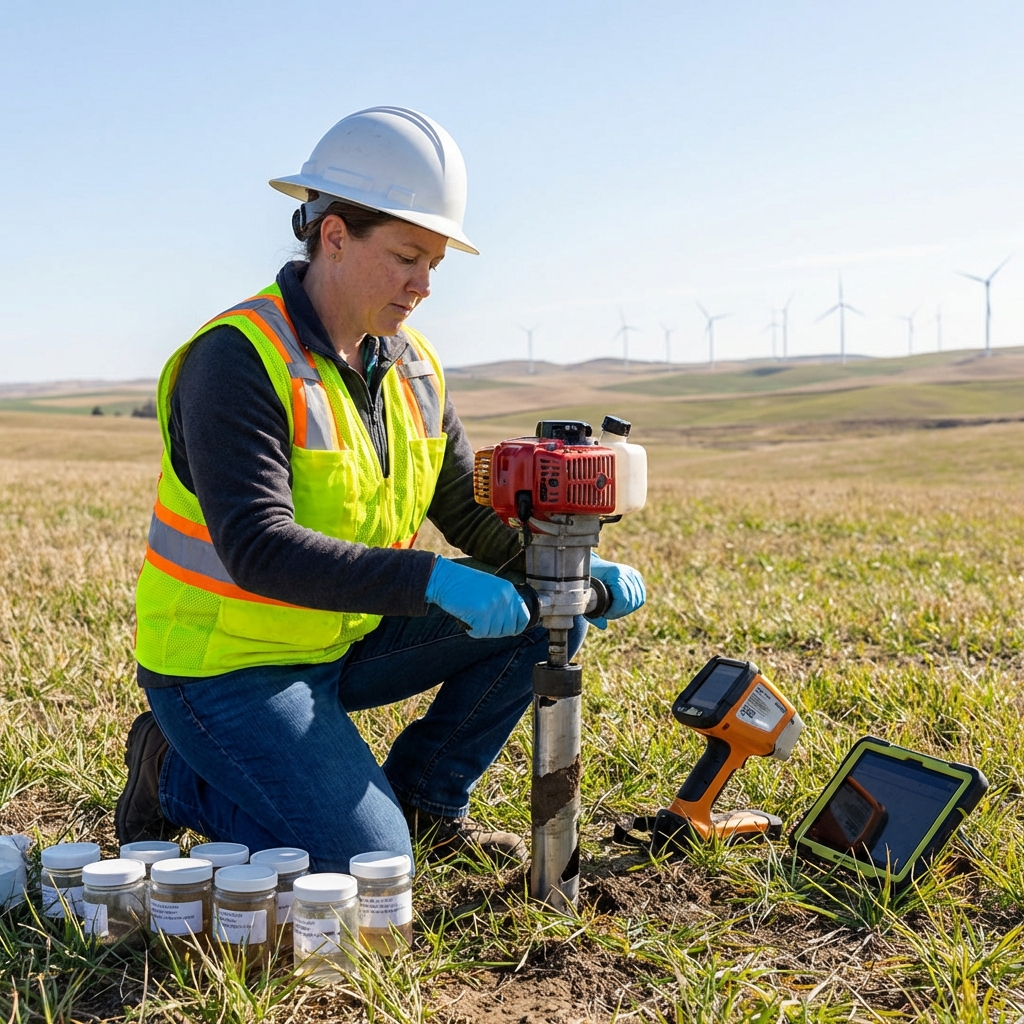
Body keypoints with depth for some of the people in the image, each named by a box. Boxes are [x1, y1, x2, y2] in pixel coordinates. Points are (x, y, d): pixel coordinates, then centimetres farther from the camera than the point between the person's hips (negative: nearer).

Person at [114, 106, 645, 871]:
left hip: (344, 641, 8)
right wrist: (430, 580, -39)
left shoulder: (412, 365, 3)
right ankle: (177, 775, 5)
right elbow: (258, 549, -31)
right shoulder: (236, 359, -22)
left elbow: (475, 516, 7)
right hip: (226, 665, -7)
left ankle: (423, 800, 12)